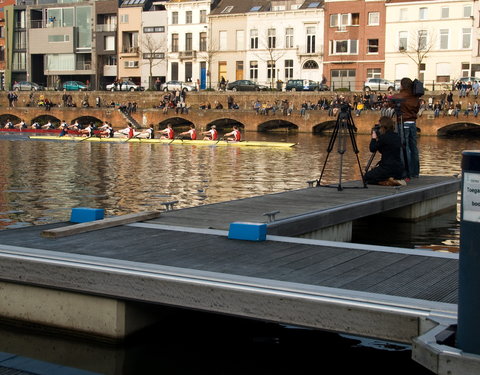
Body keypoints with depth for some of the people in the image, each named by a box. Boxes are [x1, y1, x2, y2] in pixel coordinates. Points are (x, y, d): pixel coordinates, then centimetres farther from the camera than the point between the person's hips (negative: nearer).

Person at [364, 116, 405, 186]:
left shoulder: (384, 137, -14)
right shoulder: (397, 137, 10)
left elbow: (372, 149, -4)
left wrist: (374, 138, 8)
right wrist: (378, 139, 18)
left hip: (388, 168, -8)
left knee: (366, 177, 12)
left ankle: (387, 182, -8)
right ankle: (394, 180, 5)